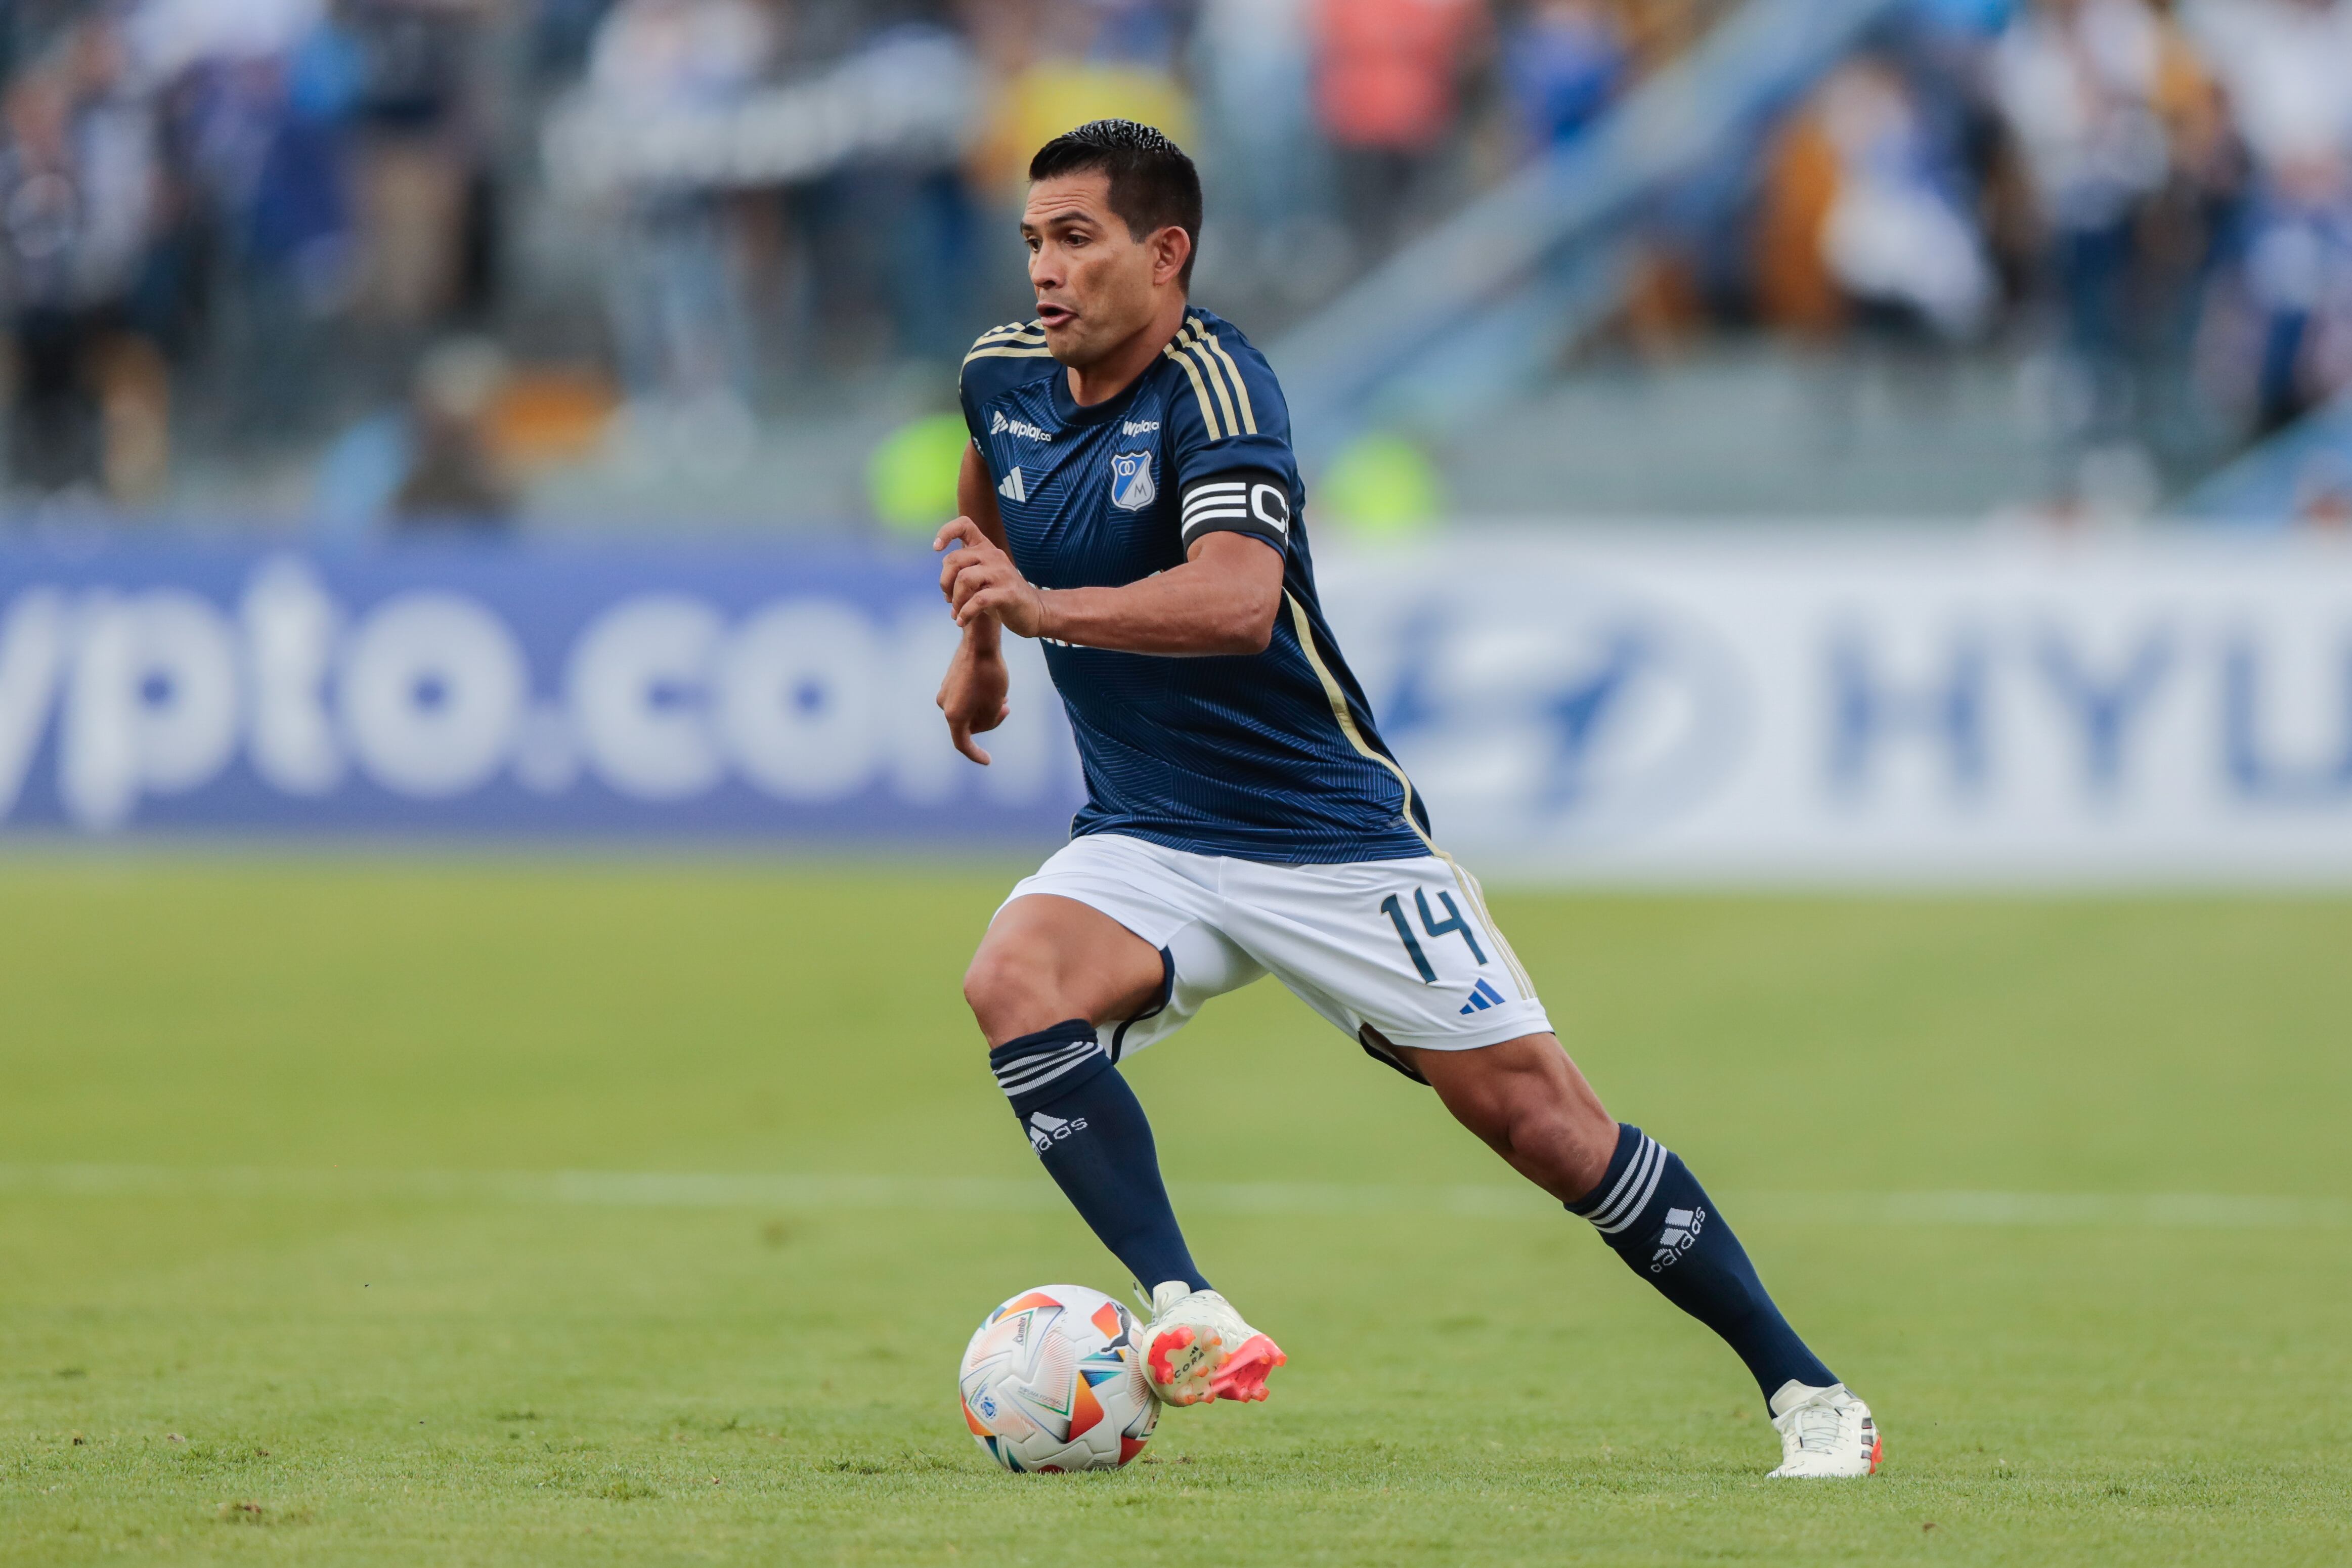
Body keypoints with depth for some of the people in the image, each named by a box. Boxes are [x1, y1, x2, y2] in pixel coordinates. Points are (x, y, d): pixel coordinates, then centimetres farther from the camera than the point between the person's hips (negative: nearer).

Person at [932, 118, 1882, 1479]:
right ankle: (1187, 1317, -33)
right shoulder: (1004, 376, 2)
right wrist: (977, 640, 29)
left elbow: (1235, 600, -38)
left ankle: (1805, 1391, 5)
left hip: (1334, 835, -5)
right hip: (1146, 844, 5)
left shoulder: (1211, 386, -20)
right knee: (1015, 982, -27)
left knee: (1534, 1113, -7)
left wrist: (1043, 608, -49)